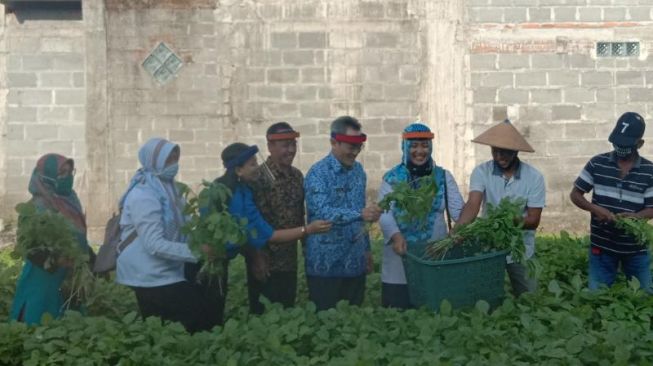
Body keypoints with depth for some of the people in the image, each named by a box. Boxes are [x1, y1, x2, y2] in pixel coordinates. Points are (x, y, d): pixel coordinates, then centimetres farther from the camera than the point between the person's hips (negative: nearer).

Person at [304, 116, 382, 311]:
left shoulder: (358, 170, 10)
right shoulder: (318, 173, -12)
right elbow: (322, 212, -27)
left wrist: (366, 249, 16)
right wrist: (360, 214, -39)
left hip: (355, 264, 6)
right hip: (326, 266, -6)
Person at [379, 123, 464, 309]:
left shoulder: (443, 177, 8)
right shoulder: (392, 178, 2)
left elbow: (459, 209, -2)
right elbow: (384, 213, -8)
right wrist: (395, 235, -28)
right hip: (401, 256, -1)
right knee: (399, 312, 3)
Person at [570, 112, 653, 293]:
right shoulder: (597, 163, -5)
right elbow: (575, 194, 0)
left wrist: (635, 216, -24)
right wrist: (596, 209, -18)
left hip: (636, 248, 1)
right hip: (602, 246, 0)